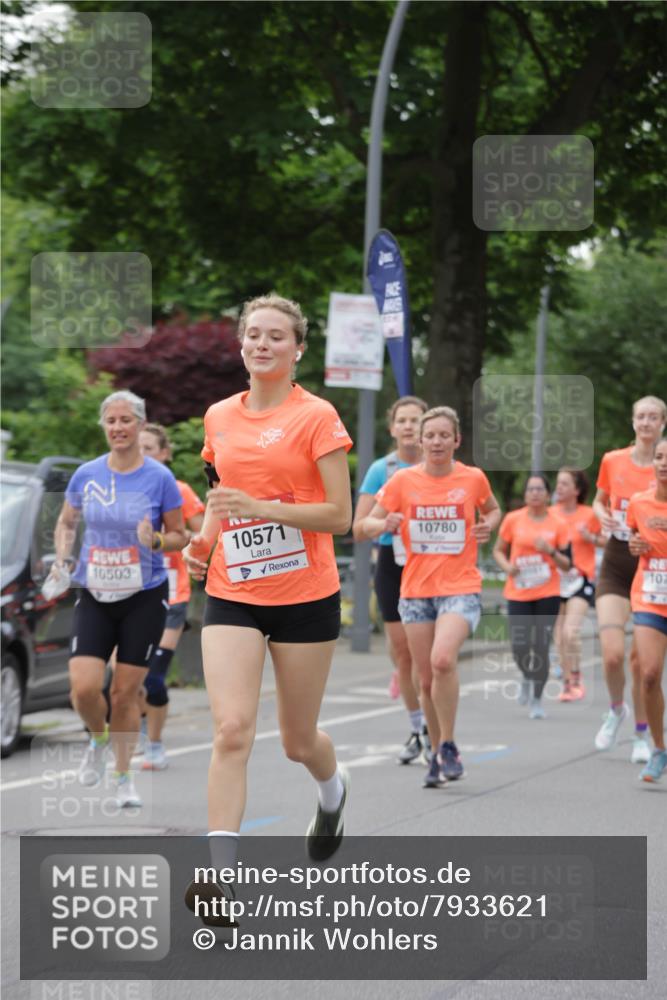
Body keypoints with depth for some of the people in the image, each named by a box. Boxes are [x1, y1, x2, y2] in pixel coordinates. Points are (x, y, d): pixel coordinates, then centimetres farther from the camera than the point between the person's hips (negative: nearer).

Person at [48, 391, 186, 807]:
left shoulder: (160, 478, -6)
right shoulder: (86, 475, 0)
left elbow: (179, 536, 2)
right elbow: (67, 523, 16)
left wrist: (155, 541, -19)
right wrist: (63, 555, -3)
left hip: (145, 597, -2)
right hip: (95, 596, 2)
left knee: (126, 692, 1)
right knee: (84, 687, -11)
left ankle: (124, 777, 19)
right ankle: (99, 740, 22)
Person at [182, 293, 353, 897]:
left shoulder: (316, 417, -7)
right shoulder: (219, 417, 8)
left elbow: (340, 515, -11)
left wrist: (260, 507, -22)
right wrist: (205, 538, 3)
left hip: (305, 596, -3)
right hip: (232, 595, 3)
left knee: (298, 741, 11)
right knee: (232, 729, -15)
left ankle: (333, 790, 47)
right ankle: (221, 875, -17)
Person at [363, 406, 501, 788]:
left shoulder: (473, 479, 0)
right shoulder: (403, 481, 0)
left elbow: (493, 509, 20)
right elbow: (369, 523, 4)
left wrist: (488, 526, -2)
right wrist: (384, 525, -19)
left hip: (461, 588, -2)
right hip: (416, 590, 2)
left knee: (443, 660, -25)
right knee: (427, 679, 6)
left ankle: (448, 746, -10)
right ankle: (438, 752, 23)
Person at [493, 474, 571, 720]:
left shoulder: (558, 524, 0)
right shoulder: (513, 519, 0)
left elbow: (567, 565, 3)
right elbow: (498, 550, 10)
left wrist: (550, 552, -16)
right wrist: (507, 566, -10)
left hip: (548, 593, 0)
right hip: (518, 593, 0)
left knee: (541, 648, -6)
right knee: (519, 648, -6)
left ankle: (537, 700, 9)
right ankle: (527, 677, 28)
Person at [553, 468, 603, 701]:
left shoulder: (589, 515, -6)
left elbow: (607, 542, 2)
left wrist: (590, 537, -15)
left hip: (580, 579, -4)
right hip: (556, 579, 4)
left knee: (570, 632, -18)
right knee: (559, 636, 5)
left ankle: (577, 680, -1)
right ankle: (567, 683, 17)